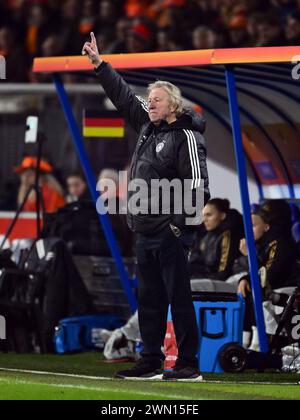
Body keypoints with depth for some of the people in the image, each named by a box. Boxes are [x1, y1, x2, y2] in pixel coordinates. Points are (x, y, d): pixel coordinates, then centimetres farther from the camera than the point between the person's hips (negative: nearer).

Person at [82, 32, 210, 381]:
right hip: (144, 231, 8)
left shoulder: (186, 136, -9)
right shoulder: (147, 125, 13)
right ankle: (150, 362, 17)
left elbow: (198, 184, -16)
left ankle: (189, 365, -3)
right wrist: (98, 63, 20)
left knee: (179, 299, -5)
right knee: (149, 300, 11)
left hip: (168, 233, -8)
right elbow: (122, 95, 23)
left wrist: (180, 222, -21)